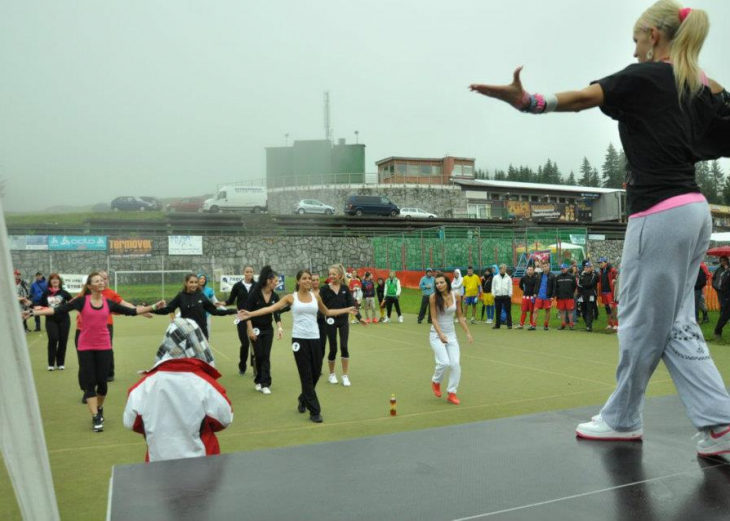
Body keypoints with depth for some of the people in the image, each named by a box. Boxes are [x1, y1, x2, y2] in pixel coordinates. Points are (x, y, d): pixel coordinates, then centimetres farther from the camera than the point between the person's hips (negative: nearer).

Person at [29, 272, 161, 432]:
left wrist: (153, 307, 1)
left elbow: (131, 311, 5)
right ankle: (95, 418, 4)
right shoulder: (82, 301, -5)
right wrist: (35, 312, -22)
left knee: (102, 381, 6)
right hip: (85, 348, -2)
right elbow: (59, 309, -12)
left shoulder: (109, 303, 3)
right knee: (90, 382, -1)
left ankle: (100, 409, 33)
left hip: (104, 347, 2)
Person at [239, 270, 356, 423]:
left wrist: (346, 310, 21)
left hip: (314, 338, 4)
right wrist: (251, 314, -17)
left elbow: (327, 312, 24)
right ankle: (314, 411, 7)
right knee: (306, 375, -1)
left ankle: (303, 399, 37)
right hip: (299, 339, -4)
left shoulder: (316, 296, 8)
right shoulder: (291, 297, -1)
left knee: (316, 372, 10)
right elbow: (271, 308, -7)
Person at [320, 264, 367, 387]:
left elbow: (351, 304, 0)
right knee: (333, 349, 4)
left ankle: (345, 376, 6)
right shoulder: (325, 289, -4)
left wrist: (359, 318, -7)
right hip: (331, 322, -1)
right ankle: (332, 374, 24)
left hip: (343, 321, 1)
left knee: (344, 347, -4)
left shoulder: (345, 288, 1)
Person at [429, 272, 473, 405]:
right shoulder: (433, 297, -14)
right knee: (444, 363, -16)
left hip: (451, 334, 3)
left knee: (456, 363, -7)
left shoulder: (456, 296, -4)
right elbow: (434, 319, -15)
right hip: (436, 335, -3)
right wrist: (441, 335, -28)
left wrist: (468, 332, 2)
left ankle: (452, 393, 9)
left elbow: (460, 316, 6)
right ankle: (436, 381, 17)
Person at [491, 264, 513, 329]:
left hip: (506, 296, -1)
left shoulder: (508, 278, 7)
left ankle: (509, 324, 2)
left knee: (508, 311, -2)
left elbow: (510, 287, 6)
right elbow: (493, 287, 10)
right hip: (498, 296, 1)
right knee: (498, 311, 6)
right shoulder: (495, 277, 9)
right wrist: (493, 294, 0)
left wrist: (510, 294, -4)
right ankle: (497, 324, 14)